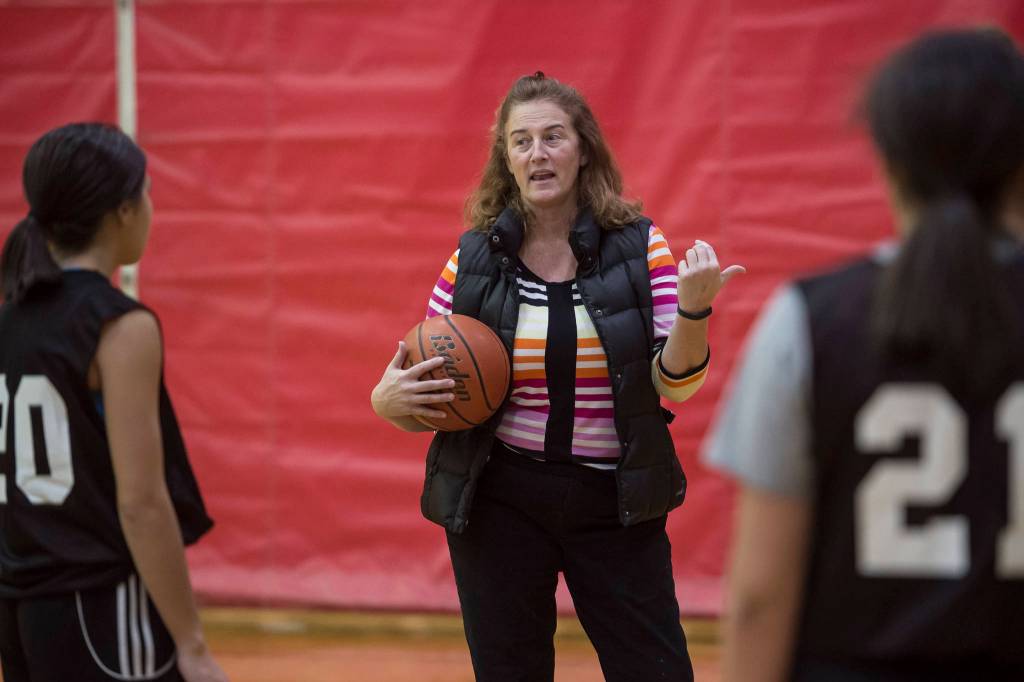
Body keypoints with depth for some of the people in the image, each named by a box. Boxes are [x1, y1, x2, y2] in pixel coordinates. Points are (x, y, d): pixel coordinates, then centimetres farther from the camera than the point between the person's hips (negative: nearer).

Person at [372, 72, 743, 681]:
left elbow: (675, 384, -6)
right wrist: (389, 402, -15)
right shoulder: (474, 260, 0)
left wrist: (692, 308, -24)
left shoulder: (639, 247, -2)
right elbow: (429, 393, 7)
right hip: (500, 504, 1)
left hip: (617, 503, -1)